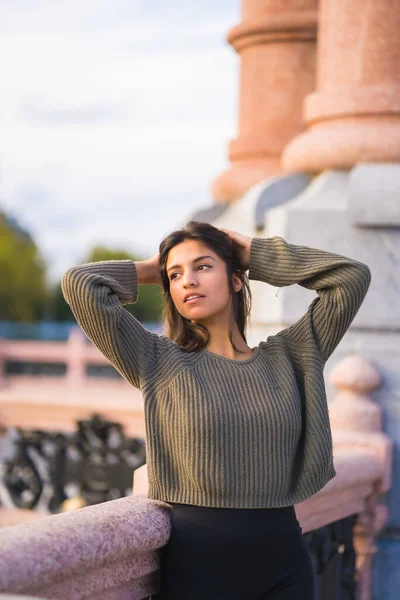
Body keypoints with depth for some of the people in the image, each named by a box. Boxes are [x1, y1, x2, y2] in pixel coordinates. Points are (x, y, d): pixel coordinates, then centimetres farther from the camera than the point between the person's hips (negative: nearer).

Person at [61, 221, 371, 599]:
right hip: (195, 561, -2)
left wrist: (257, 255, 9)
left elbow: (352, 276, 5)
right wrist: (148, 270, 7)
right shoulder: (160, 363, 0)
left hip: (285, 559, 3)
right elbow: (80, 284, -9)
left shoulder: (286, 356, 7)